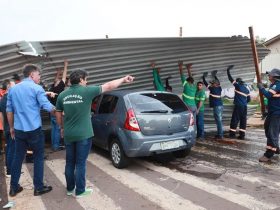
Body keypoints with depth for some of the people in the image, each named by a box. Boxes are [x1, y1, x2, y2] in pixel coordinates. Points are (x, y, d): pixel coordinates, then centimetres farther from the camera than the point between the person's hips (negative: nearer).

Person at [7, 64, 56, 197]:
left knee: (18, 157, 14)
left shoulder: (12, 89, 9)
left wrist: (11, 127, 21)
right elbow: (48, 107, -14)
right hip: (34, 129, -5)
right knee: (38, 157, 6)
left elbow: (9, 110, 13)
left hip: (19, 129, 6)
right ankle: (39, 187, 12)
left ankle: (14, 187, 22)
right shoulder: (37, 88, -9)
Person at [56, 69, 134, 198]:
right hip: (83, 135, -5)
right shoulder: (87, 91, -11)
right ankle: (80, 191, 18)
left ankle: (70, 189, 30)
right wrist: (123, 80, 6)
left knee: (70, 162, 16)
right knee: (80, 163, 6)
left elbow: (58, 115, 11)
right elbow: (108, 86, -5)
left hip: (68, 135, 5)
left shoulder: (62, 95, 3)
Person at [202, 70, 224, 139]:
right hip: (220, 106, 8)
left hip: (217, 107, -8)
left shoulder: (212, 89, -10)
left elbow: (206, 84, 0)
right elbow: (218, 82, 29)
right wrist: (215, 76, 41)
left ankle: (220, 135, -6)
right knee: (219, 120, 14)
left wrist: (203, 77, 15)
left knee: (218, 121, -7)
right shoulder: (219, 88, 9)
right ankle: (220, 133, 22)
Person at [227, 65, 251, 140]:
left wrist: (228, 70, 8)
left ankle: (232, 134, 0)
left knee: (235, 120, -1)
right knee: (243, 120, 6)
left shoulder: (238, 86, -3)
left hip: (238, 106, -6)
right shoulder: (247, 89, 14)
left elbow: (231, 79, 0)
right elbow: (249, 99, 17)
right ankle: (242, 135, 6)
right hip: (245, 106, 6)